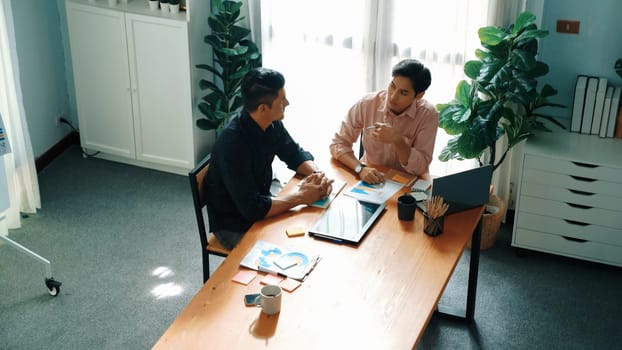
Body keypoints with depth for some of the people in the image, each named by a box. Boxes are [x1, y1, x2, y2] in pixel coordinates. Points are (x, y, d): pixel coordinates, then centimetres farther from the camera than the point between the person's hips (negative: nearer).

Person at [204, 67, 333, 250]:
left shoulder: (272, 125, -8)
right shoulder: (232, 143, -31)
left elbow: (295, 154, 8)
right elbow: (252, 208, -34)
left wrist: (317, 173, -13)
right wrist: (300, 196, -25)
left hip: (260, 208, 7)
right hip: (234, 227, -7)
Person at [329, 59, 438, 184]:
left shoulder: (428, 115, -14)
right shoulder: (367, 103, -11)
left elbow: (420, 168, -14)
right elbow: (338, 144, -7)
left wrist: (397, 140, -28)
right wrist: (361, 169, -23)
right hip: (371, 180, 1)